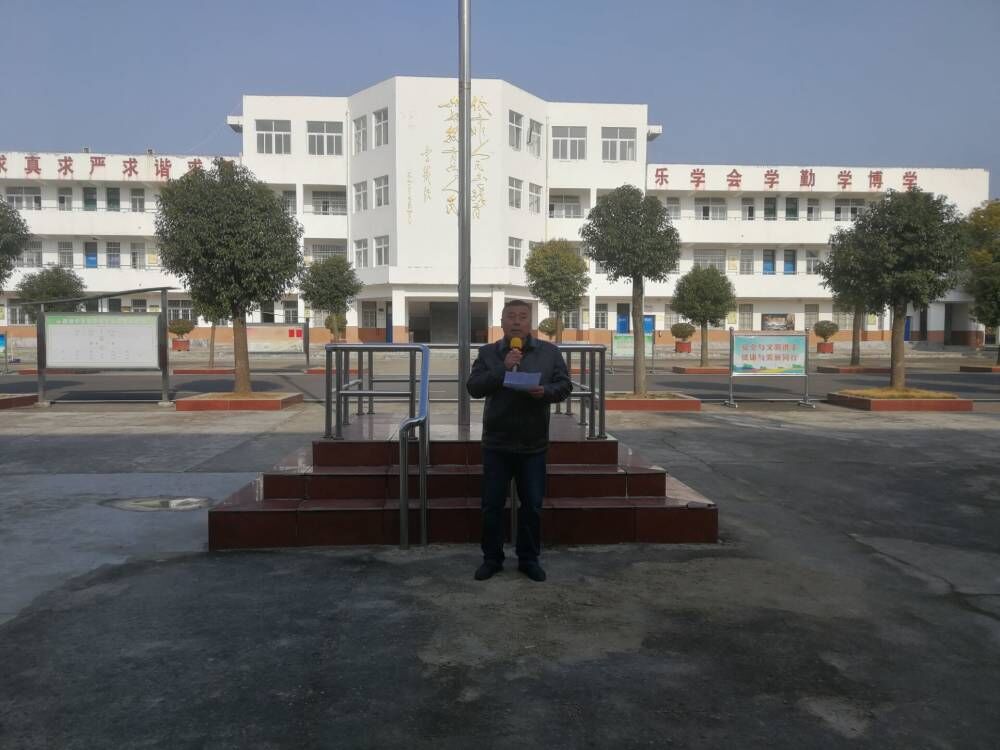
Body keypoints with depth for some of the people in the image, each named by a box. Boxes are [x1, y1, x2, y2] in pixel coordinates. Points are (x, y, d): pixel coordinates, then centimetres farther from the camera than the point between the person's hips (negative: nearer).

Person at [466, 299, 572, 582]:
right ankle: (492, 558, 21)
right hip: (497, 443, 0)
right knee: (492, 505, 7)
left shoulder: (550, 352, 2)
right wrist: (502, 369, -20)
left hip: (533, 444, 0)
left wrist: (545, 391, -20)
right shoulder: (488, 353, 1)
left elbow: (565, 385, 1)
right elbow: (473, 387, -8)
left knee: (532, 505, 9)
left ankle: (529, 558, 24)